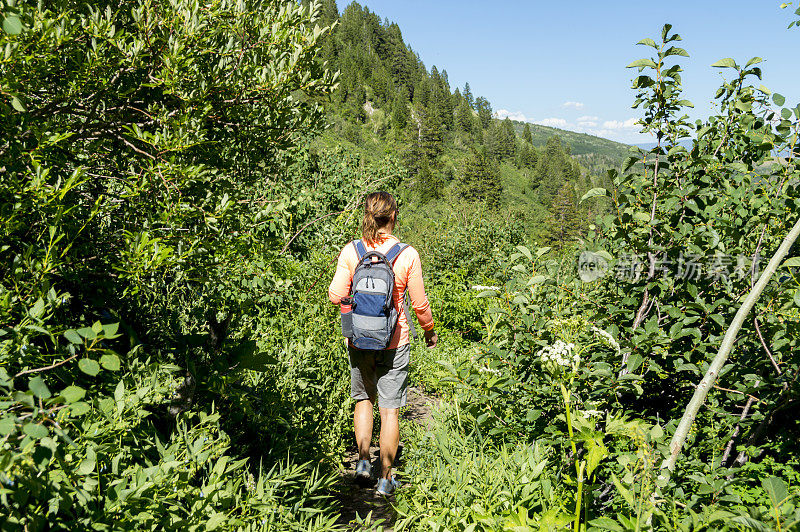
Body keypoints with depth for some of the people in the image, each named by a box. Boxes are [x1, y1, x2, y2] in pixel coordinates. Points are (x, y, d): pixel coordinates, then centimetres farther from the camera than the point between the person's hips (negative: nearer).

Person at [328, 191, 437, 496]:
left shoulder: (351, 251, -6)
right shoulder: (407, 255, -10)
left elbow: (335, 295, -5)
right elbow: (420, 304, -4)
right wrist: (429, 330, 13)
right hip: (394, 342, -2)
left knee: (363, 399, 23)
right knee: (390, 409, 7)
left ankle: (362, 460, 18)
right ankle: (385, 478, 15)